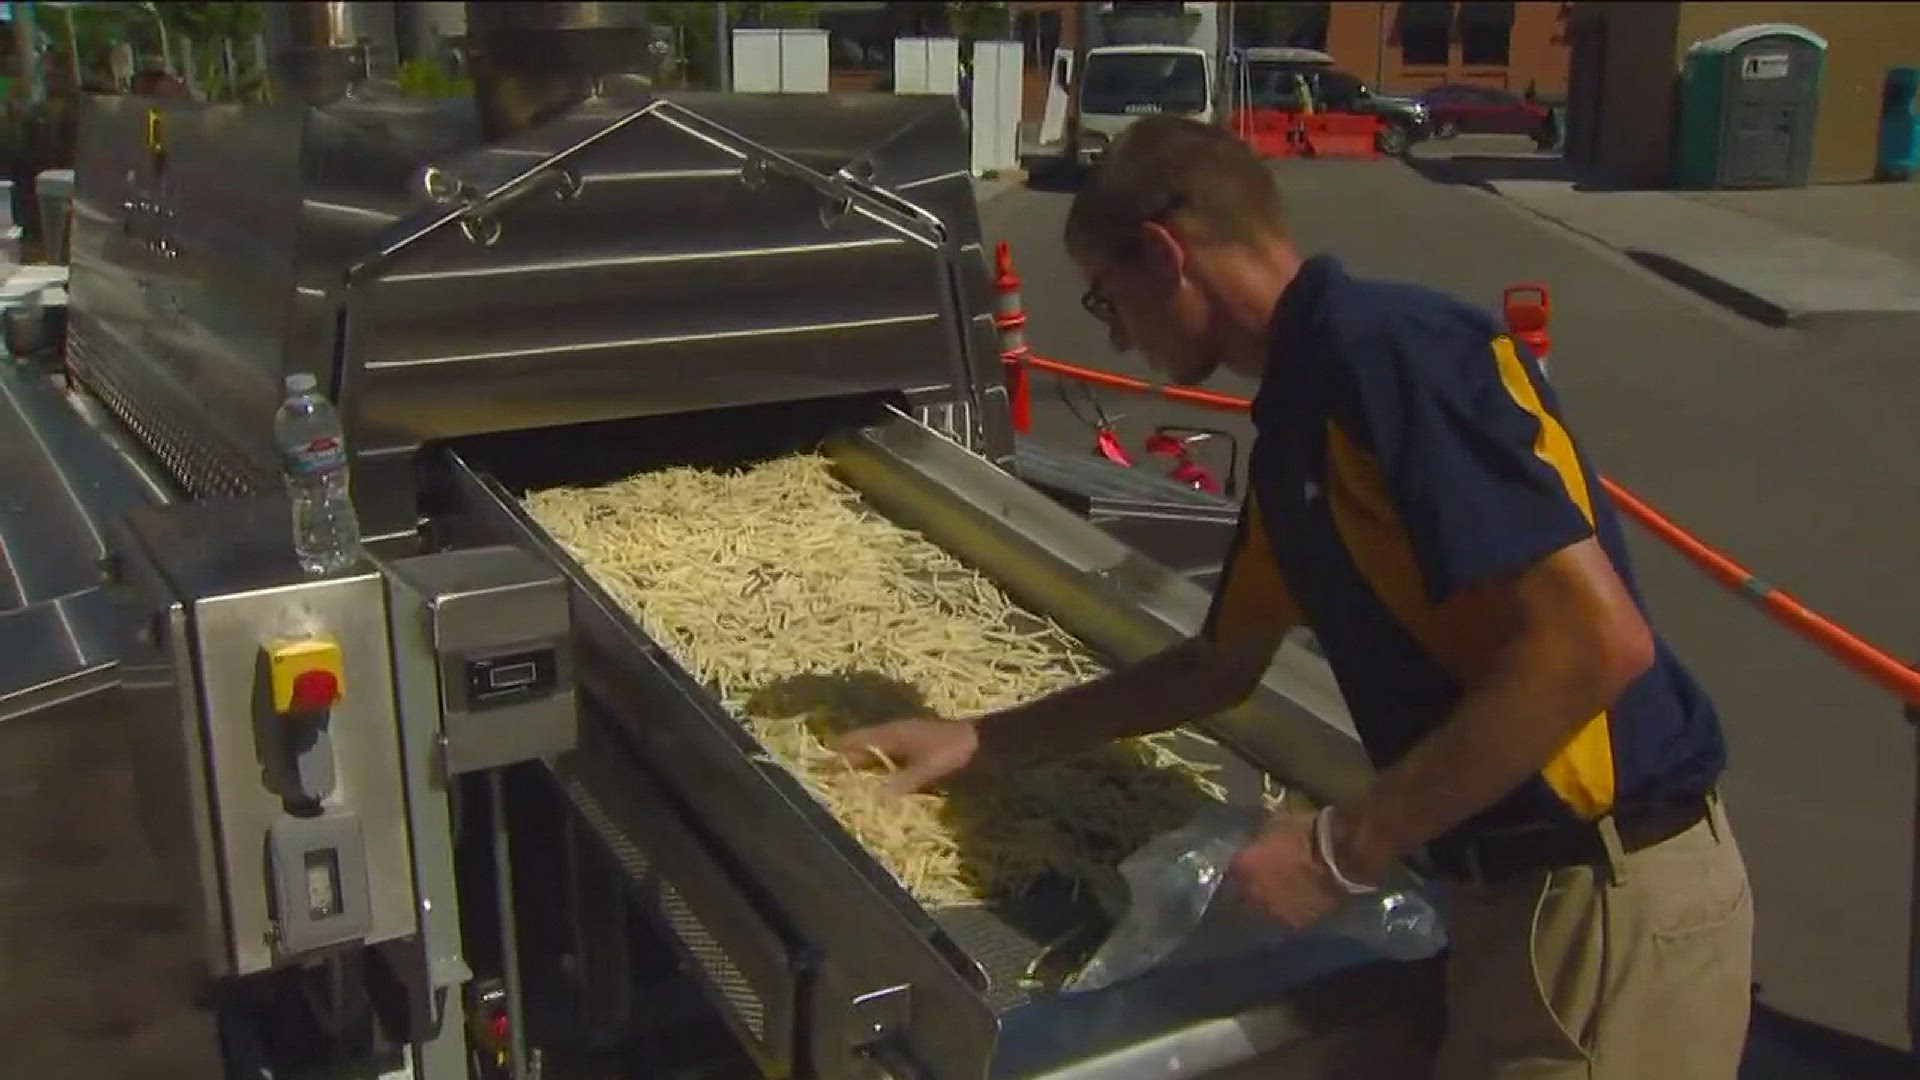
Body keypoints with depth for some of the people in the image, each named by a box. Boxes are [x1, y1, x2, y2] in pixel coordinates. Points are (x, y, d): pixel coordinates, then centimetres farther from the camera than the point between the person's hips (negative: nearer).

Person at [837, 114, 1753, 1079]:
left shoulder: (1384, 347, -19)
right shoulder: (1298, 416, 11)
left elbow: (1595, 641, -25)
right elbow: (1225, 662, 22)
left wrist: (1347, 848, -18)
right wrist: (981, 741, 24)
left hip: (1606, 901, -8)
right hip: (1519, 889, 8)